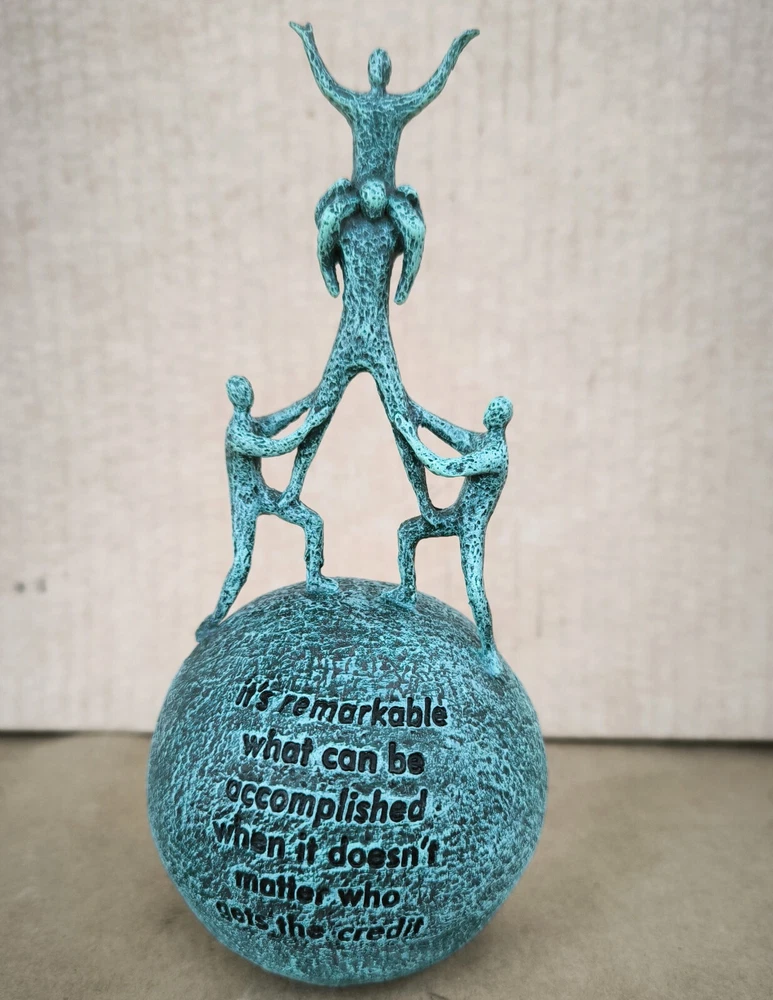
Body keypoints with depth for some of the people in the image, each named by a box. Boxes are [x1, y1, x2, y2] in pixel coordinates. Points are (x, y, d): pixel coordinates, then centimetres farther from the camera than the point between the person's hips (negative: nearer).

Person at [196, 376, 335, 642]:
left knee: (313, 521, 9)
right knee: (242, 563, -11)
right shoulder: (238, 436, -30)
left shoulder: (252, 423, -1)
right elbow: (279, 448, -30)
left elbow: (280, 418, 14)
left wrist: (313, 397, 11)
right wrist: (309, 424, -24)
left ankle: (314, 580, 23)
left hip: (262, 493, 9)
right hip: (245, 502, -9)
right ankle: (214, 619, 7)